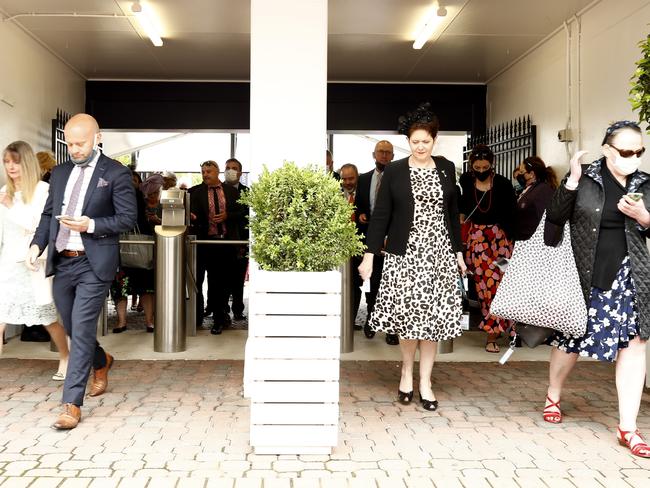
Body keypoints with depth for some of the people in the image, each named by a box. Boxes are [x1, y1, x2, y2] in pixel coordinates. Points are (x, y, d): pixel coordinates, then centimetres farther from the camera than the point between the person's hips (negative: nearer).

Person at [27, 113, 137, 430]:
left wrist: (91, 224, -20)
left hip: (93, 264, -6)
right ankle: (102, 362, 46)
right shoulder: (60, 173, 13)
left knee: (81, 331, -6)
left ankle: (72, 404, 3)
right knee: (72, 329, 17)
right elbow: (48, 214, 17)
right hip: (62, 262, 6)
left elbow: (128, 217, -7)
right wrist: (37, 244, 1)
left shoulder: (115, 173, -4)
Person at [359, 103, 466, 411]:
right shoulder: (394, 172, -1)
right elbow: (380, 216, -2)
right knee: (408, 315, -3)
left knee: (432, 316, 3)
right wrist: (369, 256, -7)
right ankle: (407, 372, 23)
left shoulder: (446, 168, 7)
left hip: (439, 253, 2)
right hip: (405, 253, -2)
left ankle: (425, 382, 16)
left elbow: (453, 213, 13)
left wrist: (458, 252, 11)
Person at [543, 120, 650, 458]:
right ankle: (553, 396, 38)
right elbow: (554, 219, -9)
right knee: (571, 339, 10)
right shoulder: (584, 178, -4)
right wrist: (571, 183, -20)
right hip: (585, 274, -3)